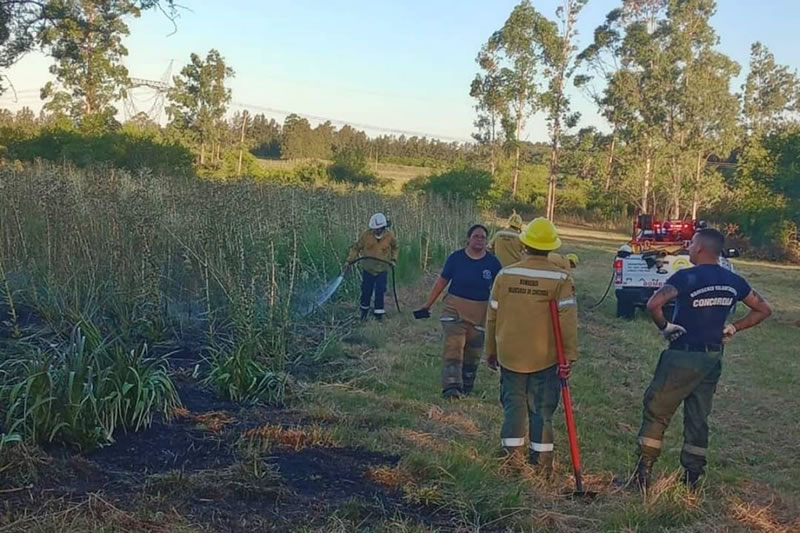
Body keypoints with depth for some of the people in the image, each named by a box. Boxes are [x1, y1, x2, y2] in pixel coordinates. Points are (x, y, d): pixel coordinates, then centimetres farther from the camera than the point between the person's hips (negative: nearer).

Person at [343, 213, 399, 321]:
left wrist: (393, 259, -1)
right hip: (368, 269, 0)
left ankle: (379, 312, 7)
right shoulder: (366, 235, -13)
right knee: (366, 291, 8)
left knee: (380, 291, -5)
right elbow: (356, 248, -3)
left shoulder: (390, 236, -9)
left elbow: (394, 248, 13)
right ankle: (364, 311, 29)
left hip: (382, 269, 0)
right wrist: (349, 261, -10)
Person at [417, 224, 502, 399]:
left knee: (473, 353, 9)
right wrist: (428, 305, 3)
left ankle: (465, 389, 24)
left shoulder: (492, 262, -1)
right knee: (453, 346, -16)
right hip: (455, 309, -2)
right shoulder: (456, 258, -4)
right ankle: (451, 387, -20)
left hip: (480, 313, 2)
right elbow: (441, 282, 2)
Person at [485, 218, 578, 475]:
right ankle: (541, 465, 13)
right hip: (546, 358, -1)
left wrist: (491, 351, 14)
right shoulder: (560, 278, -9)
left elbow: (492, 317, 3)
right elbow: (568, 319, -14)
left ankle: (513, 460, 12)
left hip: (510, 355, 1)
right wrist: (569, 356, -9)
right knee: (542, 410, 8)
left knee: (513, 406, 10)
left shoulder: (505, 275, -3)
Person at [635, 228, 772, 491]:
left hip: (684, 356, -6)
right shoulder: (733, 281, 4)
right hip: (713, 359, 6)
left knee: (656, 411, 5)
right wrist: (733, 328, 11)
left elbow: (654, 304, -29)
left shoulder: (687, 277, -16)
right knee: (698, 419, 13)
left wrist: (664, 326, -12)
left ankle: (643, 474, 8)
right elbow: (763, 309, 14)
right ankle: (692, 479, 18)